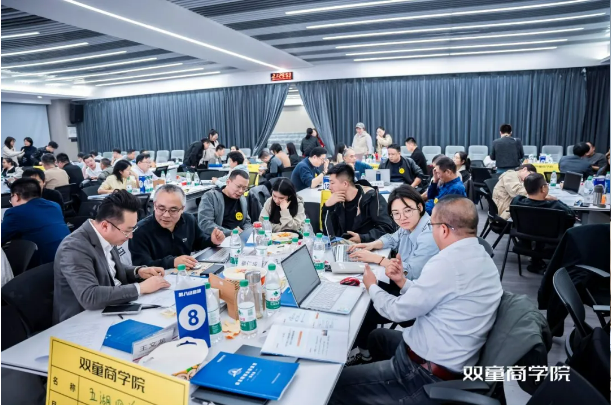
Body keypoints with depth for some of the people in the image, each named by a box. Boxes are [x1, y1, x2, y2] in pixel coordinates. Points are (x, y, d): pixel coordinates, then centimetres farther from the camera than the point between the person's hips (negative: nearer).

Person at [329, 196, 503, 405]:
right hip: (452, 364, 10)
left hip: (428, 375, -10)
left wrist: (372, 287, 2)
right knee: (377, 336, 30)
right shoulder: (482, 258, 3)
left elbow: (399, 311, -16)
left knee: (335, 383, -4)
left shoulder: (448, 262, -26)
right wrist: (403, 282, 4)